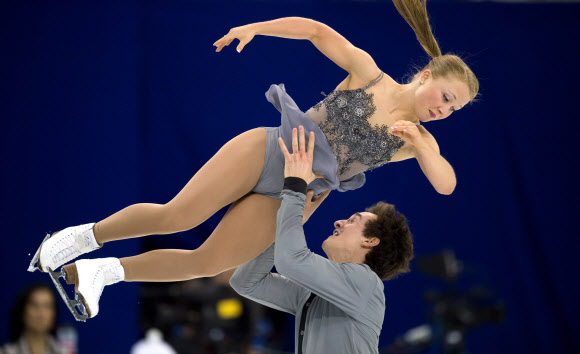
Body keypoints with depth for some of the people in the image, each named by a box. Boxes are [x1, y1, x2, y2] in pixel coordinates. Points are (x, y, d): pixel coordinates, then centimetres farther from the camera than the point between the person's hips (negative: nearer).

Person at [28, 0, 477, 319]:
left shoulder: (419, 141, 6)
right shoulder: (368, 72, -3)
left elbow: (447, 184, -8)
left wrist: (418, 142, -22)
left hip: (288, 201, 3)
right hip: (268, 150, -3)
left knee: (207, 263, -6)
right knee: (174, 217, -18)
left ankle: (99, 273, 8)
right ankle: (86, 235, 4)